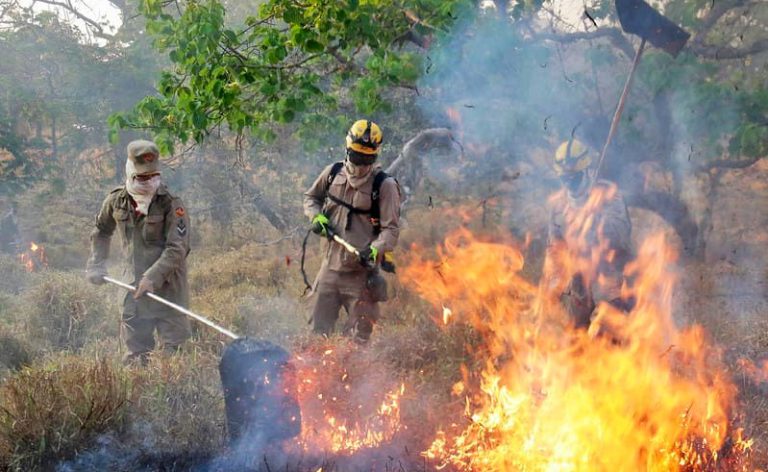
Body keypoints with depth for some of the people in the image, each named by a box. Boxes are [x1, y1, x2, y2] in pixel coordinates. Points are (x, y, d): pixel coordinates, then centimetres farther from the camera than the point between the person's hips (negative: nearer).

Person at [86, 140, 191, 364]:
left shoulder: (171, 205, -14)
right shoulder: (116, 201, 2)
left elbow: (177, 248, -20)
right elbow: (101, 232, 21)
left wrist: (154, 276, -28)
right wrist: (96, 265, 13)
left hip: (167, 287, -4)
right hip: (133, 287, 5)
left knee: (173, 350, -3)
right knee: (136, 353, 12)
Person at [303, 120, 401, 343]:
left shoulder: (385, 185, -9)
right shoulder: (333, 173, 4)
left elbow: (391, 229, -11)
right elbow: (310, 197, 22)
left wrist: (374, 250, -29)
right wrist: (317, 217, 1)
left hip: (362, 272, -4)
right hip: (331, 266, 4)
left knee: (358, 337, 2)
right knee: (318, 332, 10)